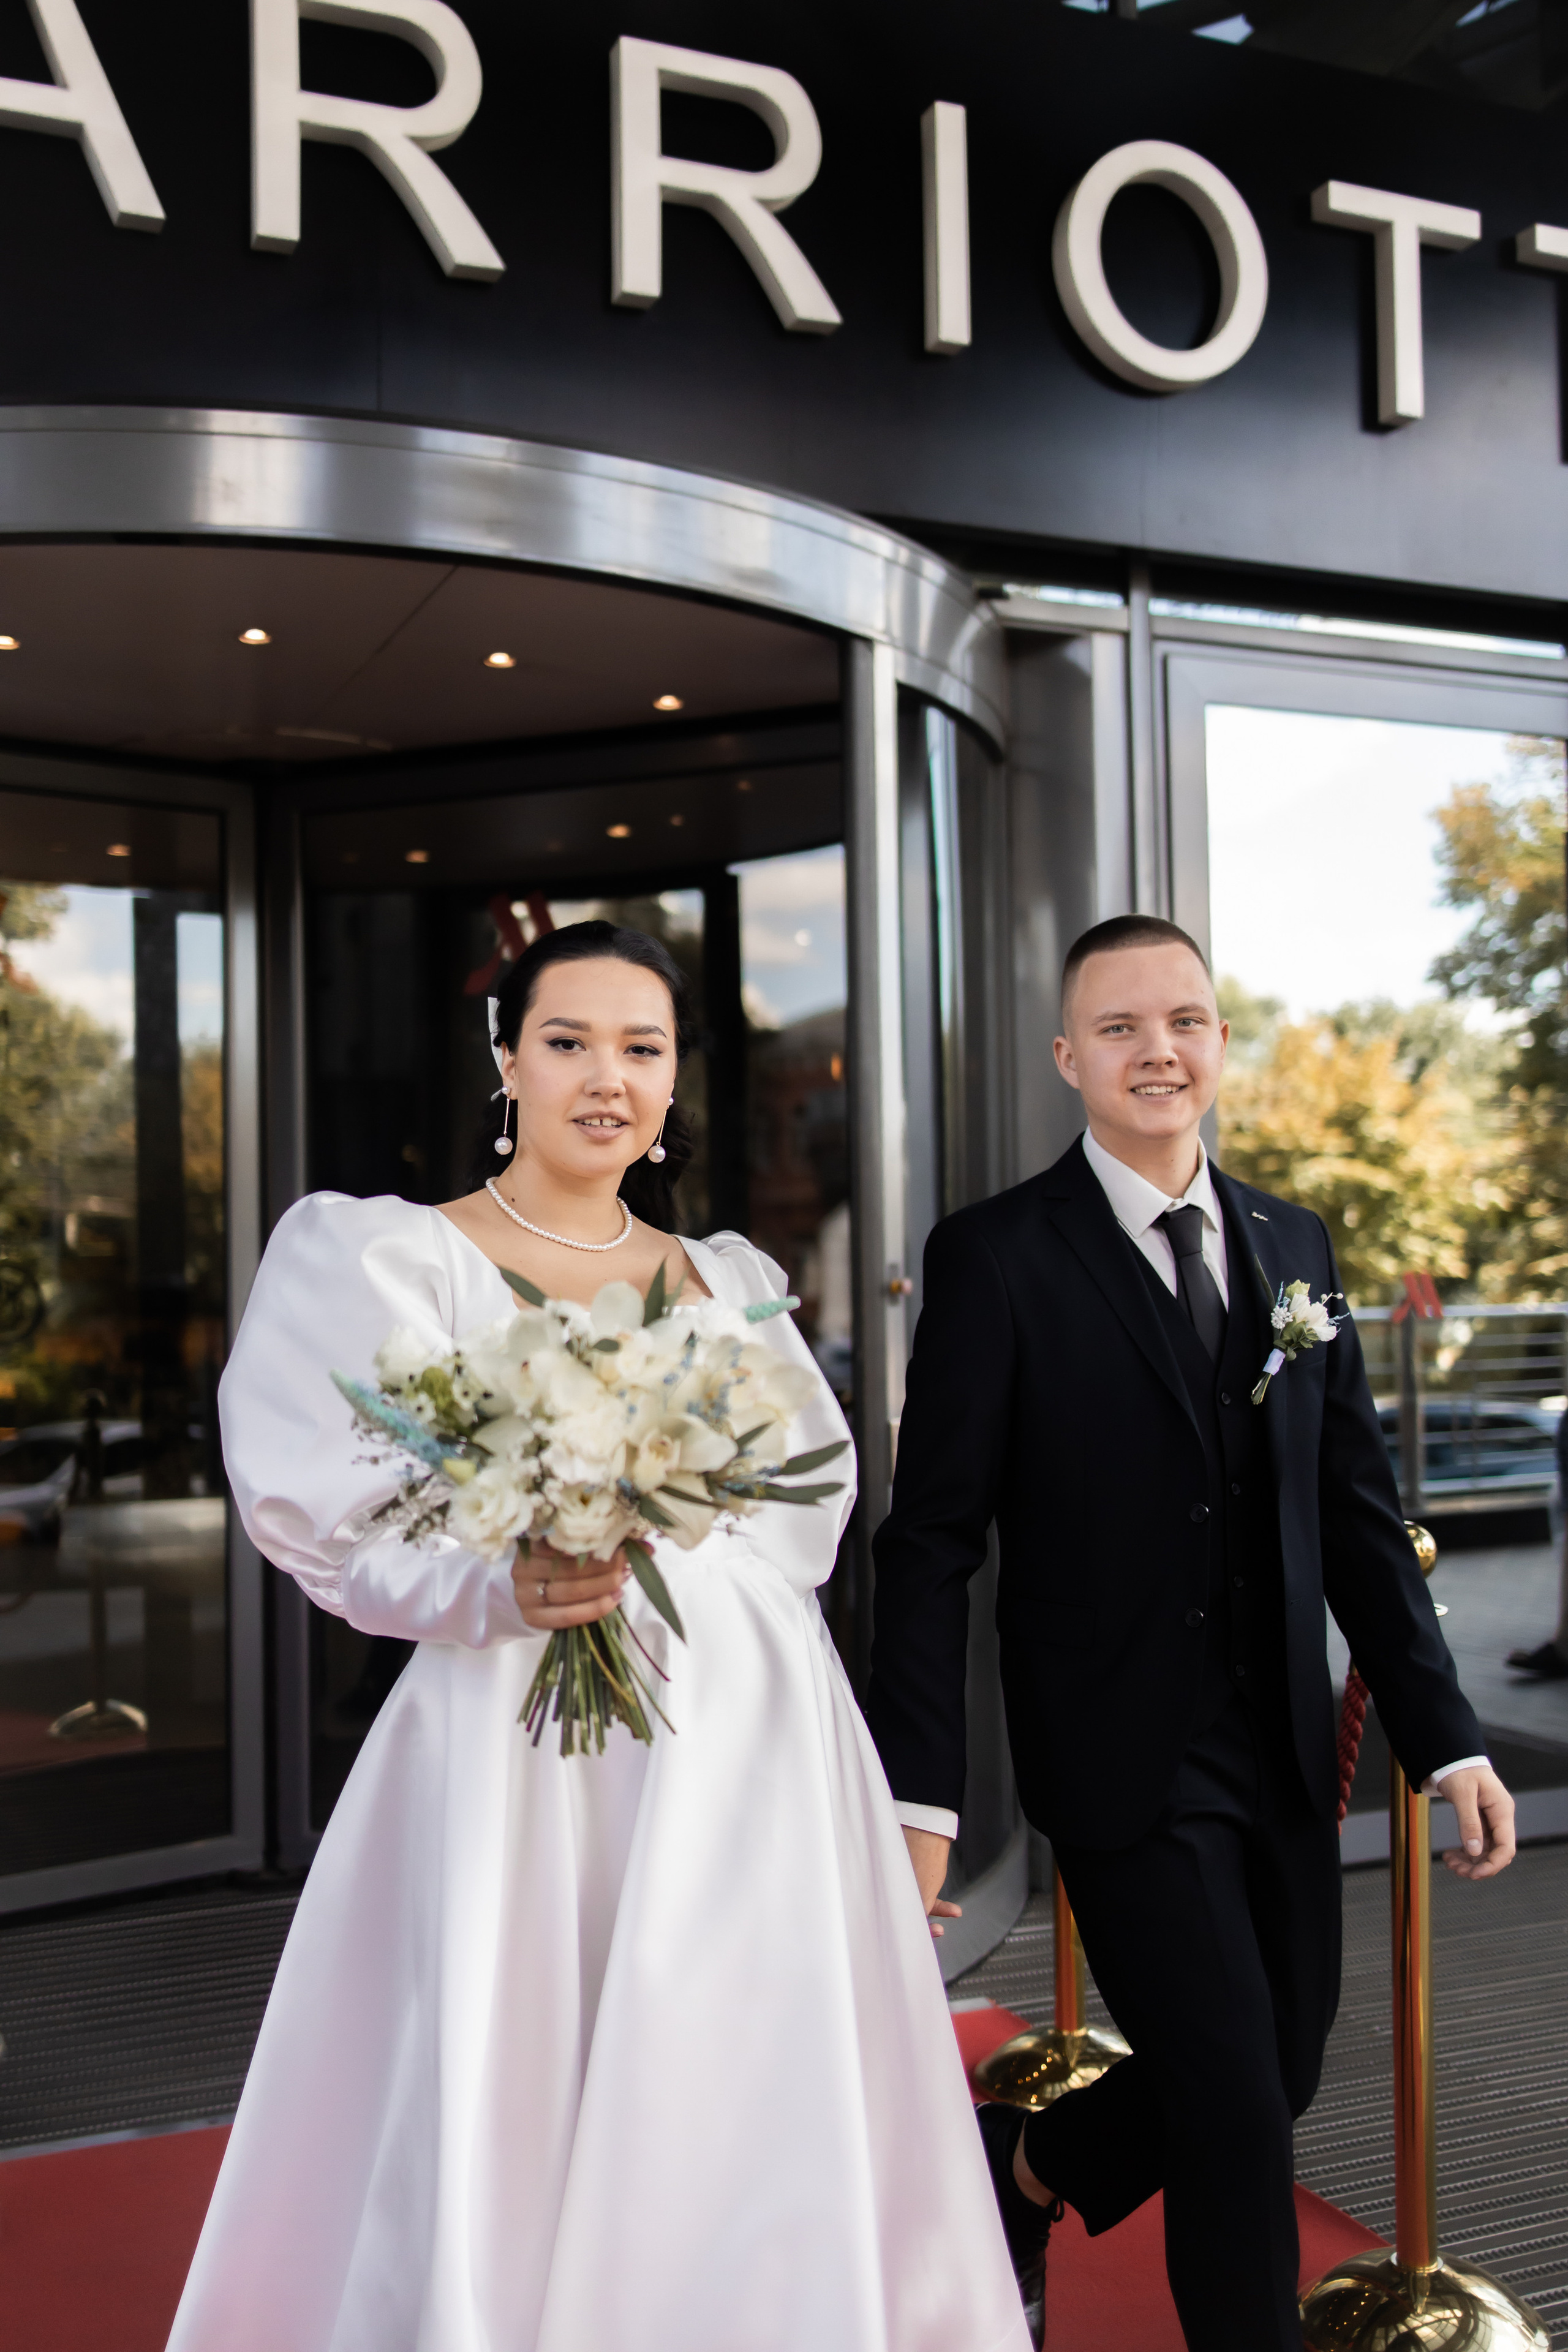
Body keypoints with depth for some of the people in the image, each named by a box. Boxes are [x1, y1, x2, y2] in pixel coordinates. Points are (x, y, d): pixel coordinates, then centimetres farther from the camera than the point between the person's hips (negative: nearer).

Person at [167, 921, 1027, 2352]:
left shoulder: (730, 1282, 15)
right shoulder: (397, 1258, 2)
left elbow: (810, 1509, 9)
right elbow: (346, 1522, -9)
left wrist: (643, 1555, -7)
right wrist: (506, 1588, -28)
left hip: (748, 1749, 4)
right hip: (523, 1747, -3)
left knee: (743, 2126, 6)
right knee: (503, 2127, -1)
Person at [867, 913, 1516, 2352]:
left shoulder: (1293, 1246, 7)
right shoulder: (997, 1259, -10)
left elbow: (1359, 1512, 8)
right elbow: (932, 1544, -10)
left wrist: (1449, 1741, 4)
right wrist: (918, 1792, -15)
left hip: (1285, 1751, 6)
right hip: (1126, 1763, -6)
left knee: (1286, 2069, 16)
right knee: (1239, 2121, 0)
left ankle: (1020, 2173, 41)